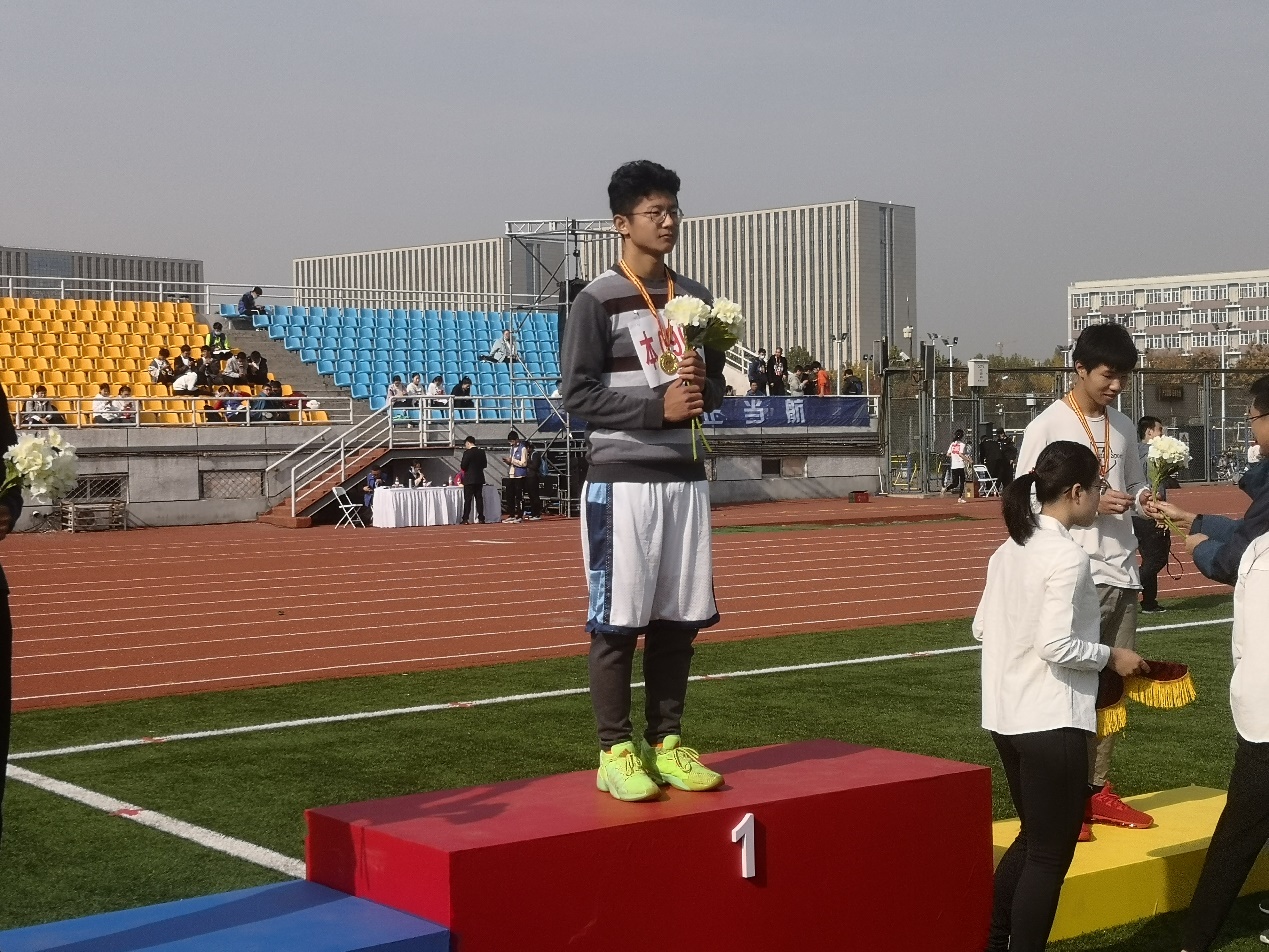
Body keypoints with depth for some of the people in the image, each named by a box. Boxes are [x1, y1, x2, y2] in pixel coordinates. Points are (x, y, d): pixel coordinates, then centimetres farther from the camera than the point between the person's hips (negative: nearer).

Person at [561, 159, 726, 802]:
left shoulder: (696, 298, 12)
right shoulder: (597, 301, -6)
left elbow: (716, 384, 19)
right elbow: (579, 395, -10)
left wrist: (703, 391, -5)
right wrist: (659, 406, -17)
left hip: (685, 477, 6)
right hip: (621, 478, -6)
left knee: (679, 617, 9)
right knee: (616, 620, -2)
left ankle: (666, 742, 19)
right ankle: (616, 751, 6)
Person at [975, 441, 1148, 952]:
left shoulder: (1009, 550, 7)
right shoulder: (1068, 556, -17)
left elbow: (982, 627, 11)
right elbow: (1057, 645, -23)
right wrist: (1112, 656, -9)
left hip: (1006, 716, 9)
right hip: (1052, 721, -8)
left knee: (1032, 838, 23)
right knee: (1050, 855, 4)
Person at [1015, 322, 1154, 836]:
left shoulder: (1122, 426, 13)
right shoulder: (1047, 426, -6)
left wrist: (1141, 500, -1)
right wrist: (1091, 504, -17)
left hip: (1121, 573, 6)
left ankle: (1098, 789, 19)